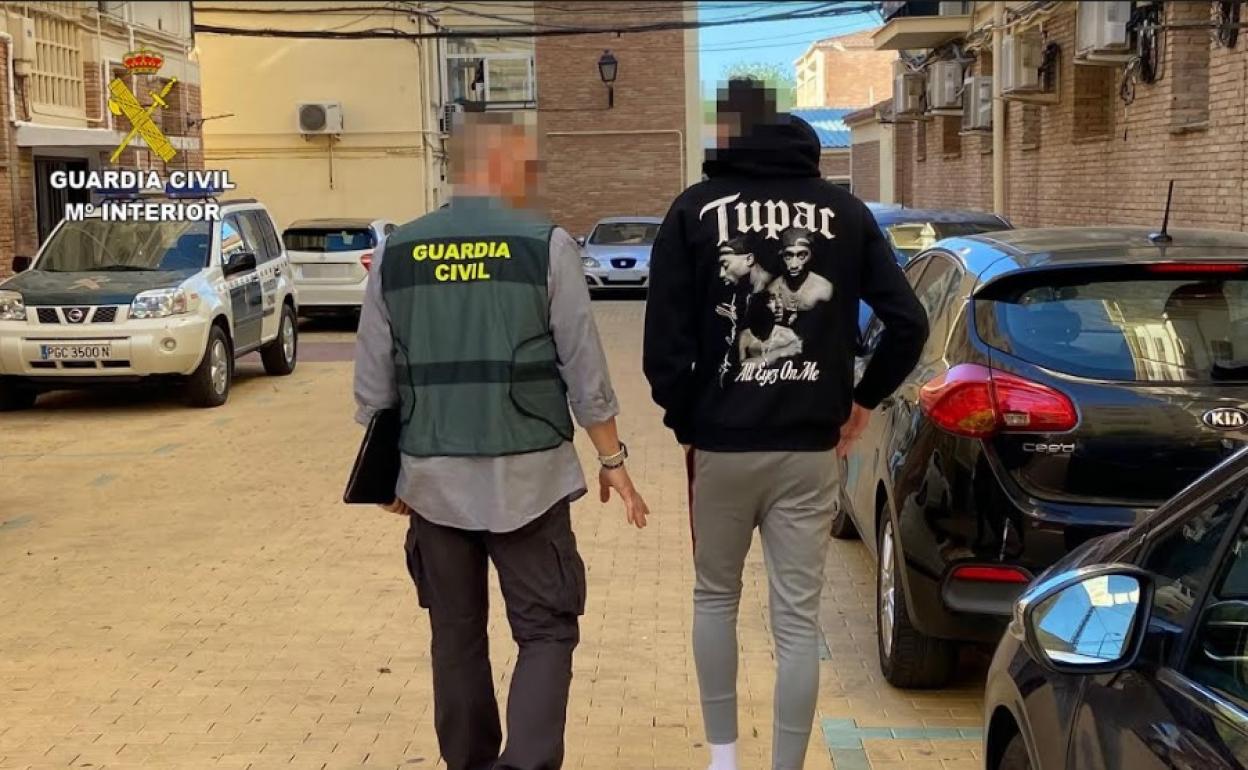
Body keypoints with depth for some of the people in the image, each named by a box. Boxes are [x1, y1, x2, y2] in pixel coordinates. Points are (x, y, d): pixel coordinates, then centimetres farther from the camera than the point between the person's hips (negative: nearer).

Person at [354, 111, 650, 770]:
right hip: (526, 475, -3)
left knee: (456, 639, 15)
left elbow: (372, 386, 5)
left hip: (433, 478, 3)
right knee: (545, 632, 6)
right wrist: (612, 460, 5)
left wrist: (393, 470, 17)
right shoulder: (545, 246, -6)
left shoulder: (395, 253, 3)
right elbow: (585, 372, -5)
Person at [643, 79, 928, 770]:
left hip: (721, 443, -1)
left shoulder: (697, 208, -2)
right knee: (798, 619, 7)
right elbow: (908, 323, -1)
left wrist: (684, 422, 5)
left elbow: (665, 337, -8)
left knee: (715, 597, 19)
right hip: (810, 449, 1)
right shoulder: (844, 211, 4)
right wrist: (864, 401, 11)